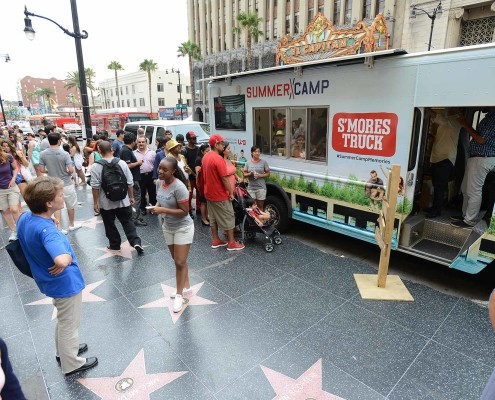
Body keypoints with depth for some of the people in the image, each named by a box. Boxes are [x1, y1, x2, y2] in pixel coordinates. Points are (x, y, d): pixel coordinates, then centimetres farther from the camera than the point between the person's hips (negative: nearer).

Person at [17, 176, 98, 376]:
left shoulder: (24, 218, -9)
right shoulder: (46, 230, -36)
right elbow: (62, 260, -53)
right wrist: (67, 258, -29)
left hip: (50, 282, 8)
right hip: (66, 283, -8)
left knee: (64, 320, 31)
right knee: (69, 324, 16)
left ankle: (64, 350, 53)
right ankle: (71, 363, 37)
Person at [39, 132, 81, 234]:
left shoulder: (43, 154, -5)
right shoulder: (64, 154, -17)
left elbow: (42, 170, 0)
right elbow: (71, 170, -20)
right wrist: (68, 173, 3)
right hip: (66, 184, -3)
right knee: (70, 206, 15)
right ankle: (72, 225, 30)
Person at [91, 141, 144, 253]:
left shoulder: (96, 166, -11)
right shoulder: (122, 163, -5)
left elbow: (95, 186, -12)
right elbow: (130, 183, -1)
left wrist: (95, 202, -3)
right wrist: (131, 197, 10)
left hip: (106, 203, -2)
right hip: (123, 201, 2)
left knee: (110, 225, 14)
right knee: (128, 222, 10)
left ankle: (115, 244, 26)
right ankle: (136, 242, -2)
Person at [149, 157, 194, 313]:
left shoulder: (179, 187, -27)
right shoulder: (159, 182, -5)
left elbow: (184, 211, -25)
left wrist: (163, 210, -29)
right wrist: (156, 207, -10)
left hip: (183, 228, -7)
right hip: (168, 227, 7)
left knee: (180, 262, 0)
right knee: (177, 260, 18)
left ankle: (179, 294, 18)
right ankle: (186, 286, 36)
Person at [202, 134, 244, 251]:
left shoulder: (206, 156, 5)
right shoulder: (218, 159, -23)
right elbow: (224, 179, -23)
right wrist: (231, 193, -13)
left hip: (209, 193, 9)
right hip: (220, 195, -9)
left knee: (213, 218, 16)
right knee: (228, 218, 3)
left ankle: (215, 241, 25)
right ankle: (231, 243, 10)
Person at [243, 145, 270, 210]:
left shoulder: (264, 162, 2)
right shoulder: (248, 163, 6)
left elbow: (268, 174, 4)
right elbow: (244, 174, 8)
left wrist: (260, 175, -13)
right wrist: (250, 174, -13)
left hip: (261, 187, -1)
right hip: (251, 187, 1)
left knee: (260, 206, 5)